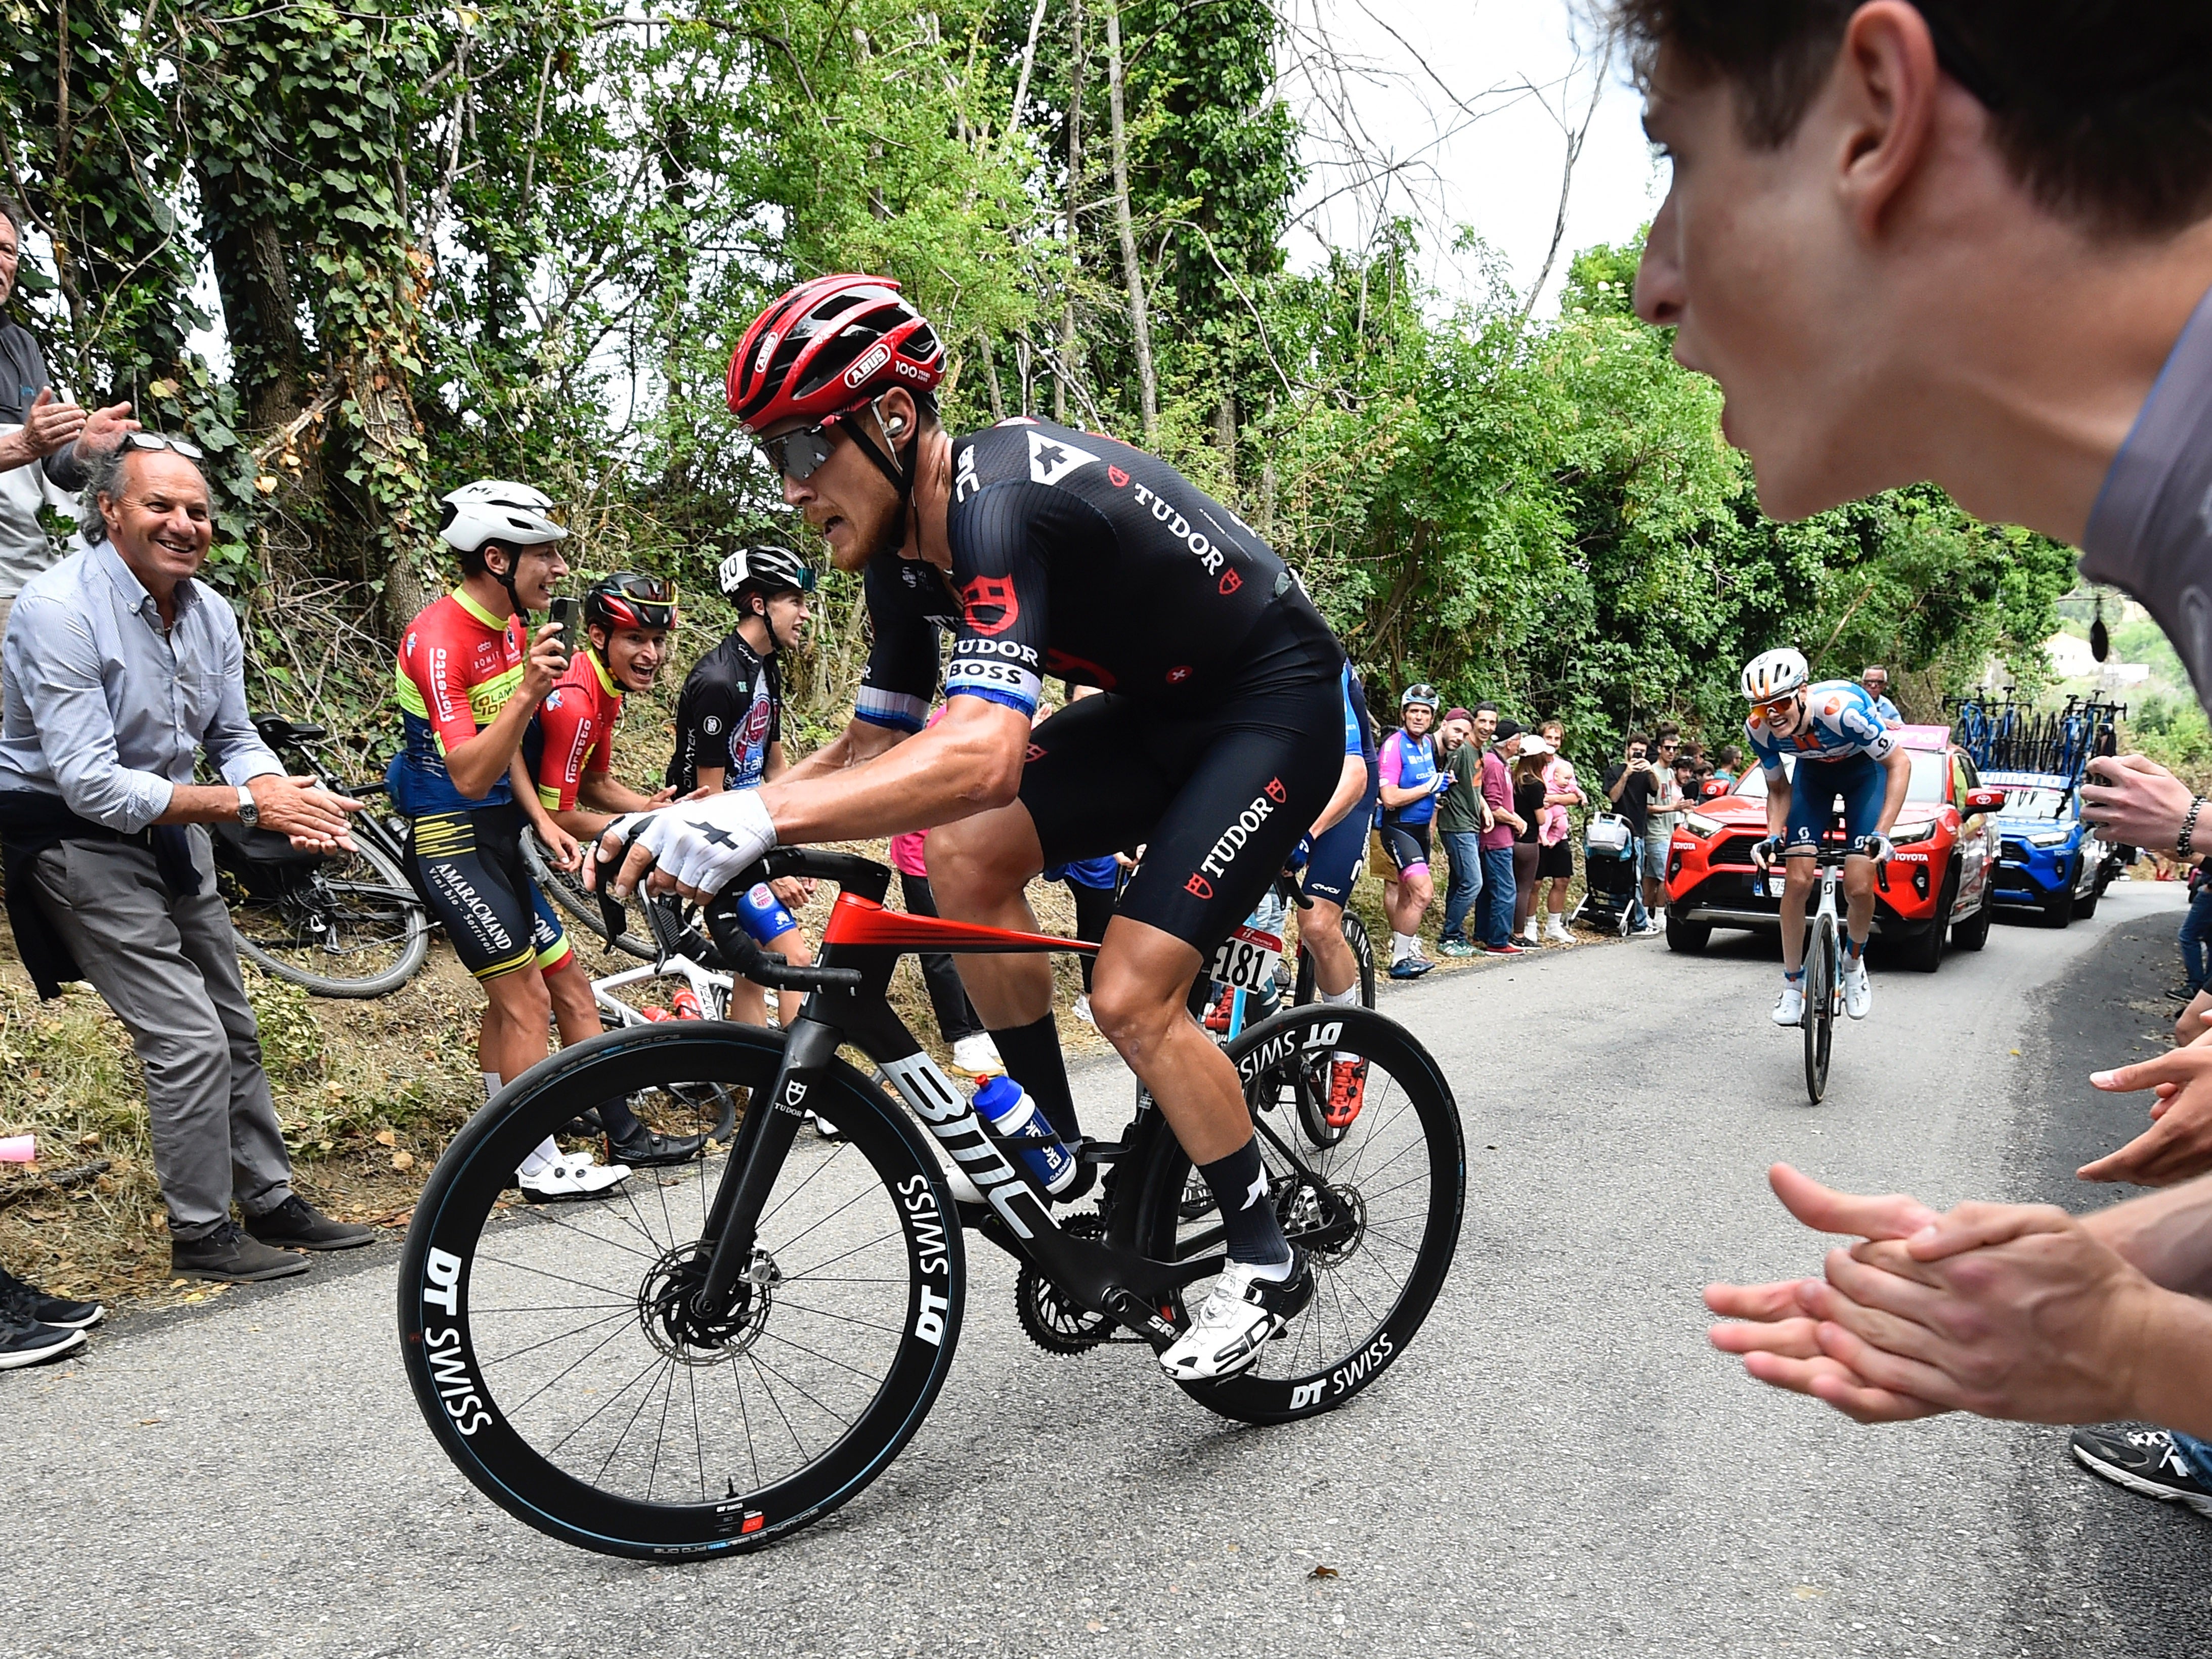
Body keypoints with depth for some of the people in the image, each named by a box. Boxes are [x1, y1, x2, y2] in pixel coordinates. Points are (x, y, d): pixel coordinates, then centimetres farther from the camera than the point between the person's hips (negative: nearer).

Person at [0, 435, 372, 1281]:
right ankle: (202, 1234, 8)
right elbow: (90, 784, -28)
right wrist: (247, 805, -32)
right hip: (79, 837, -8)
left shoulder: (212, 612, -2)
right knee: (188, 1040, -10)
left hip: (173, 827, 8)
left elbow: (234, 739, 5)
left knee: (235, 1029, 14)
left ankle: (273, 1201, 29)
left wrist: (291, 801, -17)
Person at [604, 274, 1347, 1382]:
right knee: (964, 856, -10)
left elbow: (983, 753, -46)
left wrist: (761, 816, -52)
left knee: (1131, 996, -15)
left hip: (1274, 708, -8)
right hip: (1157, 709, 8)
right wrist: (696, 822, -9)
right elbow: (868, 749, 2)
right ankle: (1059, 1154, 6)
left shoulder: (1001, 502, -31)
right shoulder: (904, 549, -2)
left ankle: (1266, 1264, 8)